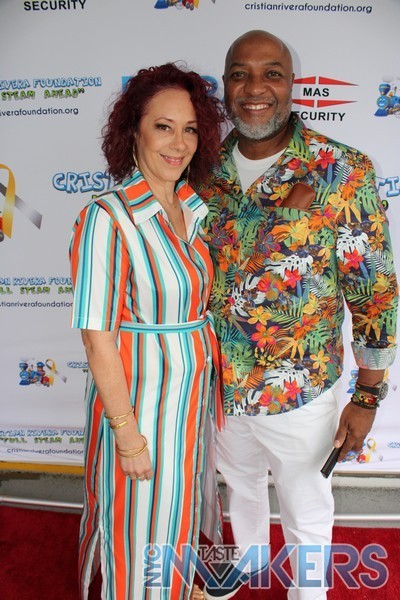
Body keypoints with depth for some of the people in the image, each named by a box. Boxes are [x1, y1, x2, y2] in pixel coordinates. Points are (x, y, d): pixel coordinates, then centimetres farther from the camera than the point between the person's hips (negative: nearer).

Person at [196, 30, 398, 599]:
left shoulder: (344, 173, -17)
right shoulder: (206, 171, -5)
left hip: (301, 393, -4)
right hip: (220, 387, 5)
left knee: (306, 509, 21)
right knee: (241, 485, 30)